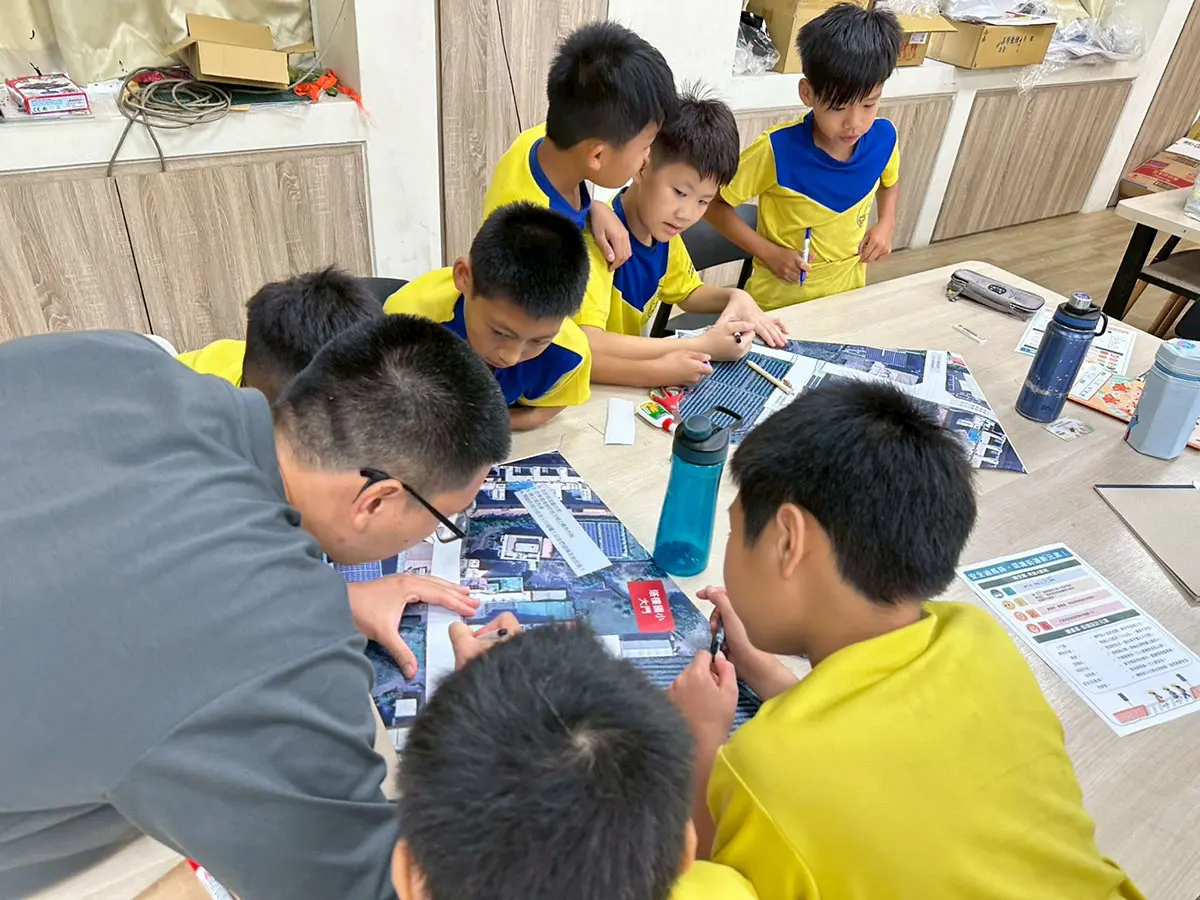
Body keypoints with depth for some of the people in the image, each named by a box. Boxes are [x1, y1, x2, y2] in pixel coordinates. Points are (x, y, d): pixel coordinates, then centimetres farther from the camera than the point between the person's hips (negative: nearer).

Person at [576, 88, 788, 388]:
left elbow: (688, 292, 18)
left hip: (628, 372, 7)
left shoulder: (663, 231, -2)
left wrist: (735, 297, -4)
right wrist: (701, 346, -30)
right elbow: (586, 346, -37)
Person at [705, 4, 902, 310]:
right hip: (780, 303, -4)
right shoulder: (777, 149, -25)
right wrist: (769, 253, -21)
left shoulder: (883, 138, -11)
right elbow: (713, 202, -14)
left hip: (847, 294, 4)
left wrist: (886, 223, -5)